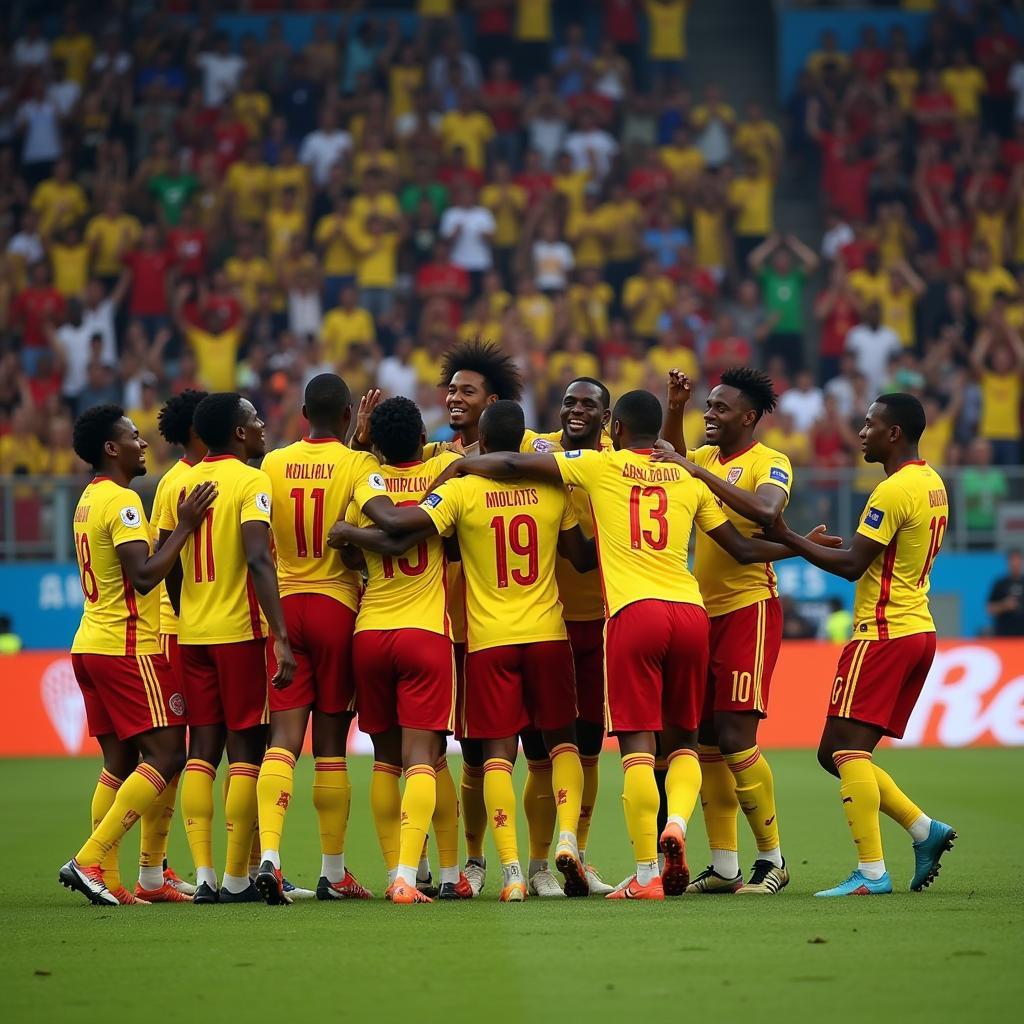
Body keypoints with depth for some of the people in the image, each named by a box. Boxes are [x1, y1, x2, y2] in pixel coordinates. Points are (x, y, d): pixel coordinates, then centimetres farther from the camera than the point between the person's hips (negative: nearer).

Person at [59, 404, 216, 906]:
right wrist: (185, 526, -20)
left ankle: (106, 880, 3)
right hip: (128, 648, -10)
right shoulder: (121, 500, -14)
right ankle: (89, 860, -15)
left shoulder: (90, 498, 16)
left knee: (120, 764, 9)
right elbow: (145, 575, -24)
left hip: (91, 645, 10)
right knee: (166, 757, -9)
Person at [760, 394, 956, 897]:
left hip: (884, 634, -10)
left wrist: (788, 538, -11)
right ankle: (924, 828, 8)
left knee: (846, 747, -11)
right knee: (837, 754, 13)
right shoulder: (932, 483, 15)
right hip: (919, 629, 10)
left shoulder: (893, 491, -15)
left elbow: (852, 564, -18)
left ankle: (872, 871, -17)